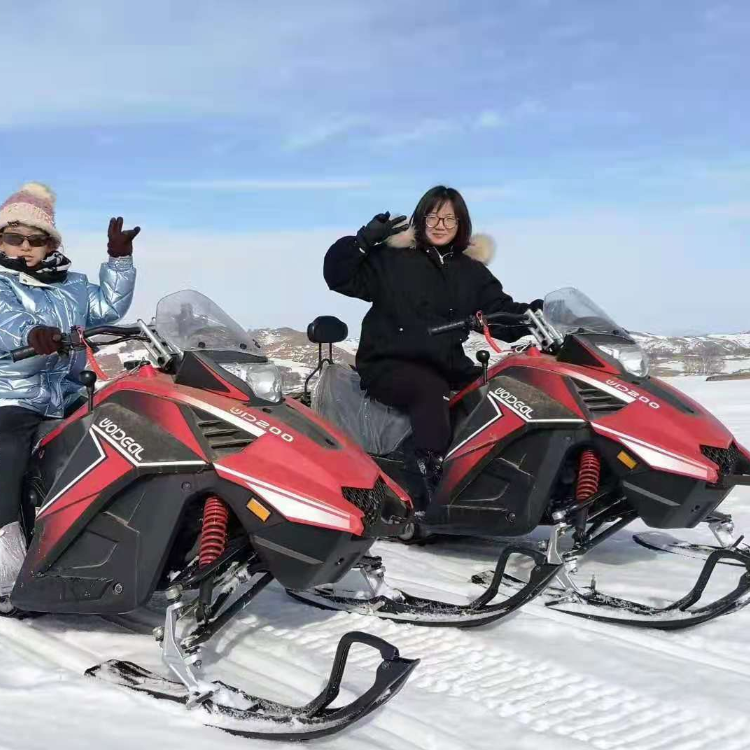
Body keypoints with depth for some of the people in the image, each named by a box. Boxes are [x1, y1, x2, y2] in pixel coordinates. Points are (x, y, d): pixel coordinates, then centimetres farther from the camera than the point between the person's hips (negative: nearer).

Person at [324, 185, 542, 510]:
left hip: (448, 367, 5)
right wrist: (364, 241, -16)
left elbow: (501, 310, 12)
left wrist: (530, 313, -7)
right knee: (432, 390, -35)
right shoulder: (391, 259, 2)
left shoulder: (472, 272, 16)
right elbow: (340, 276, -3)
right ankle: (434, 477, -43)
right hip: (389, 365, -5)